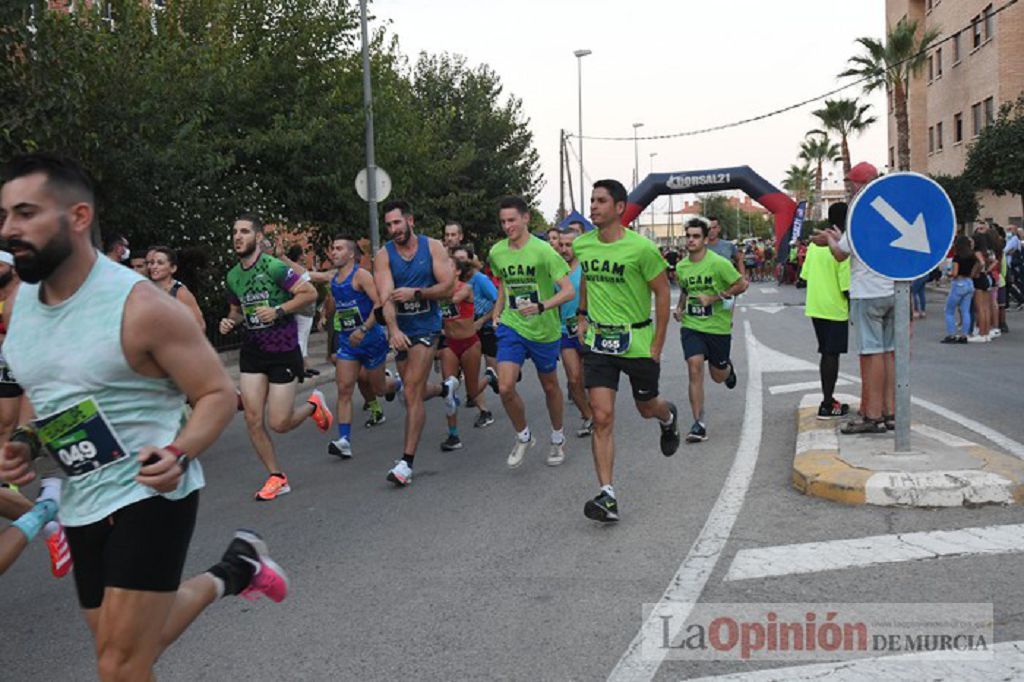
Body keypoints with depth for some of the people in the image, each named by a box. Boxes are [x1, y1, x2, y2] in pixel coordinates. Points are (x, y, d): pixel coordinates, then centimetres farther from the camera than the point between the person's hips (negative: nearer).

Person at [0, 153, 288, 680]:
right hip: (81, 503, 8)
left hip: (150, 492, -7)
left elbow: (219, 394, -14)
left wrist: (179, 455, -31)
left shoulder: (140, 306, -19)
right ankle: (230, 573, 41)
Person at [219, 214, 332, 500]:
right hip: (252, 352, 6)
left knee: (279, 424, -5)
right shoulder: (232, 276, 6)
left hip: (283, 352, -6)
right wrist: (231, 321, 0)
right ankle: (277, 478, 12)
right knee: (252, 419, -2)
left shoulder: (273, 267, -14)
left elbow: (310, 293, -15)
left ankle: (313, 405, 28)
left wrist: (278, 310, -23)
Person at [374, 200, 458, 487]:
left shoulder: (433, 247, -5)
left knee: (412, 393, -13)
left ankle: (406, 462, -10)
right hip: (401, 330, 4)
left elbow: (448, 287, -10)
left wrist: (415, 293, -24)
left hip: (426, 327, -4)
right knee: (414, 392, 17)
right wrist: (393, 330, -32)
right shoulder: (384, 255, -4)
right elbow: (386, 297, -15)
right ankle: (447, 387, 52)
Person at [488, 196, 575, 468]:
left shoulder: (543, 250, -15)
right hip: (511, 326, 3)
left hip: (544, 330, -3)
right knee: (505, 387, -13)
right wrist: (497, 311, 10)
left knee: (550, 386, 14)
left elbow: (569, 291, -19)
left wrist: (541, 307, -33)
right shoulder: (497, 252, 0)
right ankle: (523, 437, 12)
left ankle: (558, 438, 38)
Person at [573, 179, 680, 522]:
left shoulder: (641, 248, -15)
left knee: (647, 408, 17)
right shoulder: (582, 245, -1)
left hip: (637, 341, -2)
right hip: (598, 342, 3)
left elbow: (663, 293, -7)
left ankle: (668, 417, 56)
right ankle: (607, 496, -6)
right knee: (602, 418, -8)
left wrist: (657, 344, -8)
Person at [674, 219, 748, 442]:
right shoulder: (681, 267, 4)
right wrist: (679, 307, 4)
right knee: (695, 368, -16)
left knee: (718, 376, 11)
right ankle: (699, 424, -11)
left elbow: (741, 284, -10)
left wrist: (714, 298, -17)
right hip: (691, 325, 3)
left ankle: (728, 368, 52)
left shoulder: (718, 263, -13)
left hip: (718, 326, -2)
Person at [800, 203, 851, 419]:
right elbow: (847, 287, -16)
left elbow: (805, 275, 11)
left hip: (815, 307, 7)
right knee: (831, 355, -2)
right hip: (835, 310, -7)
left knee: (826, 354, 15)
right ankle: (827, 405, 1)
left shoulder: (815, 244, 6)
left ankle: (828, 399, 21)